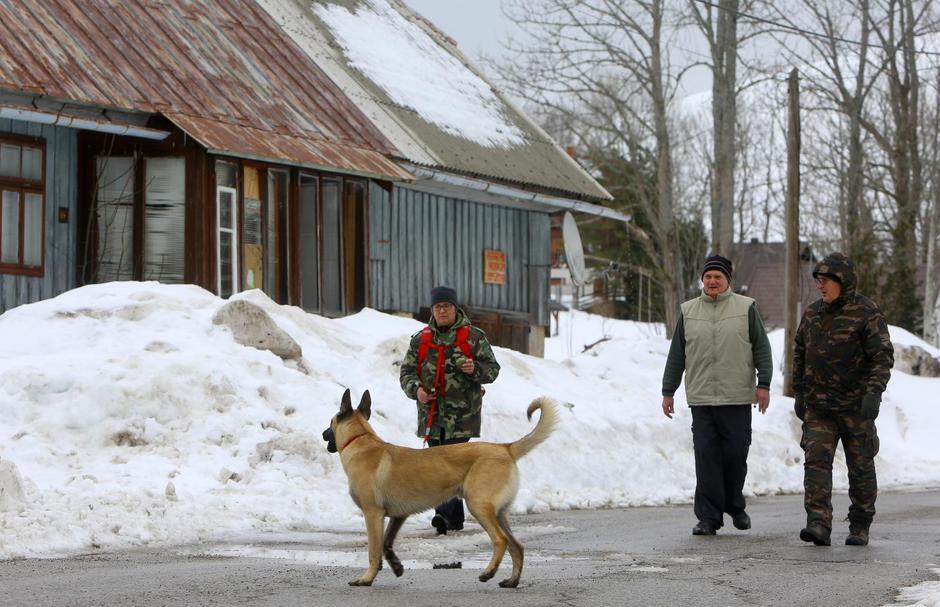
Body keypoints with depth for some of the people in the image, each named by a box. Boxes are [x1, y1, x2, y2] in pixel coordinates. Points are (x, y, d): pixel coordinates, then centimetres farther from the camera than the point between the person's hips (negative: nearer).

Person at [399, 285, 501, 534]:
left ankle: (444, 514, -25)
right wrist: (416, 389, -9)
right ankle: (455, 519, 17)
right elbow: (407, 371, 12)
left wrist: (475, 369, -20)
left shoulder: (473, 337, 2)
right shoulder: (421, 339, 11)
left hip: (461, 413, -4)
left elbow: (492, 369, 2)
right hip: (431, 413, 4)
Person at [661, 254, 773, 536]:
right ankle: (708, 518, -3)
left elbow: (762, 348, 4)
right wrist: (668, 391, 12)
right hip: (701, 399, 2)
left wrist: (763, 384, -4)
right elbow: (676, 355, 15)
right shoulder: (688, 312, 11)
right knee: (706, 457, -4)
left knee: (735, 455, 1)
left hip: (737, 398, -2)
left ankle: (734, 506, 24)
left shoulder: (746, 308, 4)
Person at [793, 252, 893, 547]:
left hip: (855, 406, -4)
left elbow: (883, 356, -13)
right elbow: (799, 354, 19)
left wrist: (874, 392, -25)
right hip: (818, 407, 4)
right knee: (816, 461, -12)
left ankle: (860, 527, 18)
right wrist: (799, 394, 16)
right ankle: (818, 525, -18)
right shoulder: (812, 314, 10)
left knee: (861, 467, 5)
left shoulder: (866, 313, -8)